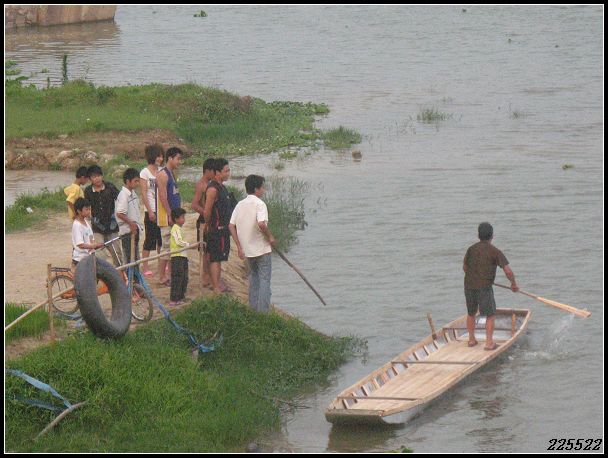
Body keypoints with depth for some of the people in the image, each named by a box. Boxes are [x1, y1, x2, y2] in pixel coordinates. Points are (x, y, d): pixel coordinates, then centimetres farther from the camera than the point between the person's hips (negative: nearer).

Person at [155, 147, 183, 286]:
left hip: (174, 216, 10)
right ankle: (162, 277, -2)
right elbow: (163, 197, -19)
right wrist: (170, 216, -21)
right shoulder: (162, 175, -14)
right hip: (166, 217, -10)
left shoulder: (172, 174, 16)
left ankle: (170, 274, 17)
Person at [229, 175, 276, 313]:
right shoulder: (259, 204, -14)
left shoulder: (240, 205, 6)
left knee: (253, 277, 21)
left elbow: (231, 226, 3)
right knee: (264, 279, 1)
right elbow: (261, 224, -30)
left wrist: (239, 247, 5)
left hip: (247, 249, 6)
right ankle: (263, 311, -1)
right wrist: (270, 236, -12)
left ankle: (253, 307, 22)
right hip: (262, 249, -6)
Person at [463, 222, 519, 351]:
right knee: (490, 315, 6)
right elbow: (508, 271, -13)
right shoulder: (495, 252, -8)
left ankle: (471, 339, 28)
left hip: (469, 286, 4)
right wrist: (514, 284, 4)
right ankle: (489, 342, 1)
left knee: (471, 313, 20)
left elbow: (465, 267, 18)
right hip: (484, 287, -4)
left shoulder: (471, 249, 4)